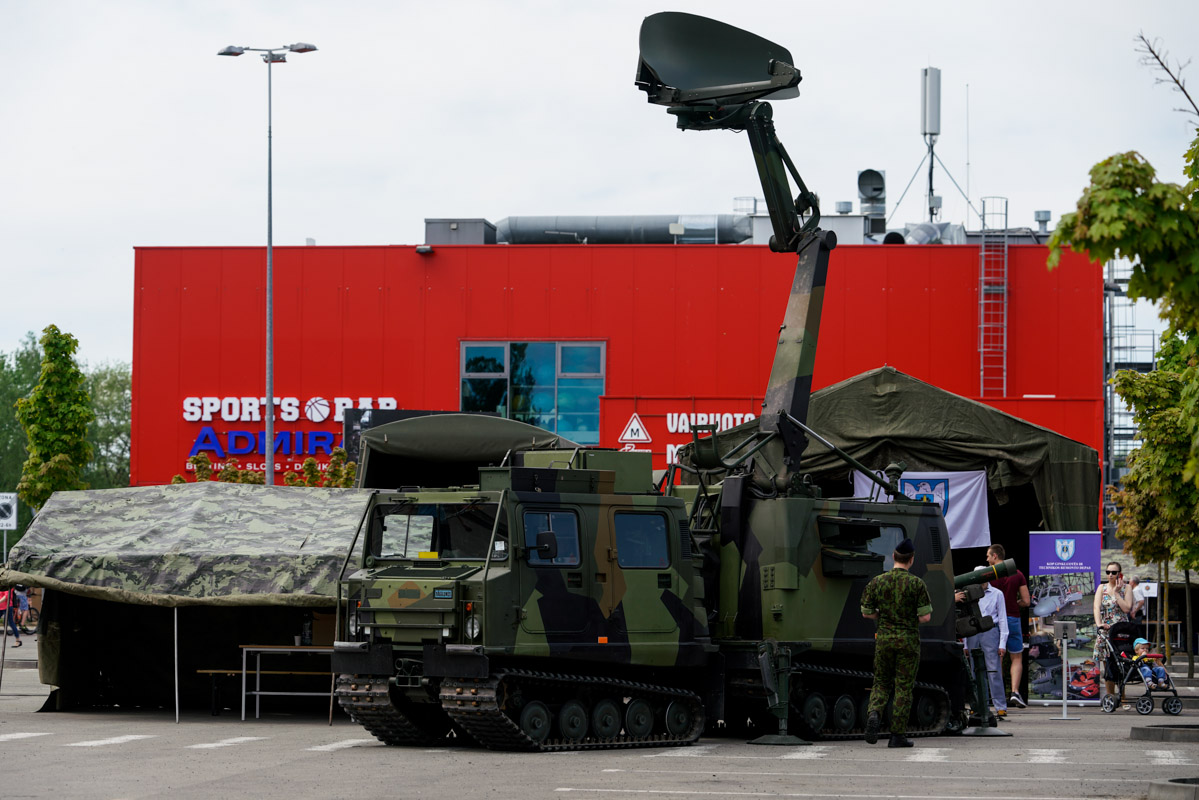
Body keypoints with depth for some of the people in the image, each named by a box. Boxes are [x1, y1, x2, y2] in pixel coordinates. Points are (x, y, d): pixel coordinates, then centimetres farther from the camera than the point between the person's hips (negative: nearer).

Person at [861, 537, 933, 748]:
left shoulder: (877, 582, -1)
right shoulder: (916, 584, -9)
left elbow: (866, 613, 5)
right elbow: (926, 616, -11)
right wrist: (911, 619, 9)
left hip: (884, 638, 2)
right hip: (908, 640, -2)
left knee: (881, 682, 15)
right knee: (903, 686, 4)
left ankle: (873, 713, -14)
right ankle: (898, 735, 5)